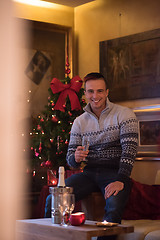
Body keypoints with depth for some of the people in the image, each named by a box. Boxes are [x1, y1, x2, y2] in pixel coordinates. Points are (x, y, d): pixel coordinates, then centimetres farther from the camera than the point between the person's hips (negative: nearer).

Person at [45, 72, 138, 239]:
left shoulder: (124, 114, -1)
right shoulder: (79, 121, 11)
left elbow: (130, 149, -11)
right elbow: (70, 156, 11)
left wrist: (120, 180, -25)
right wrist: (76, 158, -16)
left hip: (114, 171, -3)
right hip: (88, 173, 4)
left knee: (114, 207, -35)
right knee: (52, 200, -19)